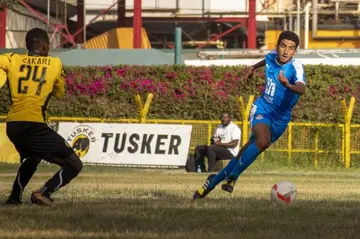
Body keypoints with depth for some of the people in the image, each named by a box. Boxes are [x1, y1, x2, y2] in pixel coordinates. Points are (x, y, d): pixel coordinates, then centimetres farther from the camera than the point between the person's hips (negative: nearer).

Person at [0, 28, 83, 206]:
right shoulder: (55, 64, 9)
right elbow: (60, 93, 24)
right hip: (34, 124, -5)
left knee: (31, 158, 36)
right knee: (74, 165, 0)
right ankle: (44, 193, -20)